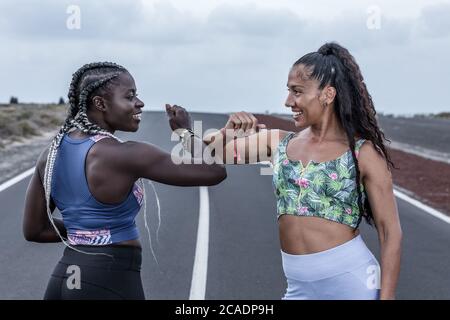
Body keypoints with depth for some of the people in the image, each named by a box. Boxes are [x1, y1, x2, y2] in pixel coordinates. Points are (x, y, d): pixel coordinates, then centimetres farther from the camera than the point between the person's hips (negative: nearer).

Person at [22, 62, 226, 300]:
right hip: (111, 284, -6)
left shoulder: (52, 152, 3)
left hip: (62, 281, 6)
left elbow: (33, 229, 10)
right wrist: (185, 131, 2)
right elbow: (215, 172, -15)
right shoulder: (125, 155, -17)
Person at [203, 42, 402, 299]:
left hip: (351, 280, -4)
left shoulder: (363, 152, -5)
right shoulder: (278, 142, 7)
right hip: (300, 287, 4)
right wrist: (226, 133, -10)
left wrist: (386, 296, -11)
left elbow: (391, 232, -5)